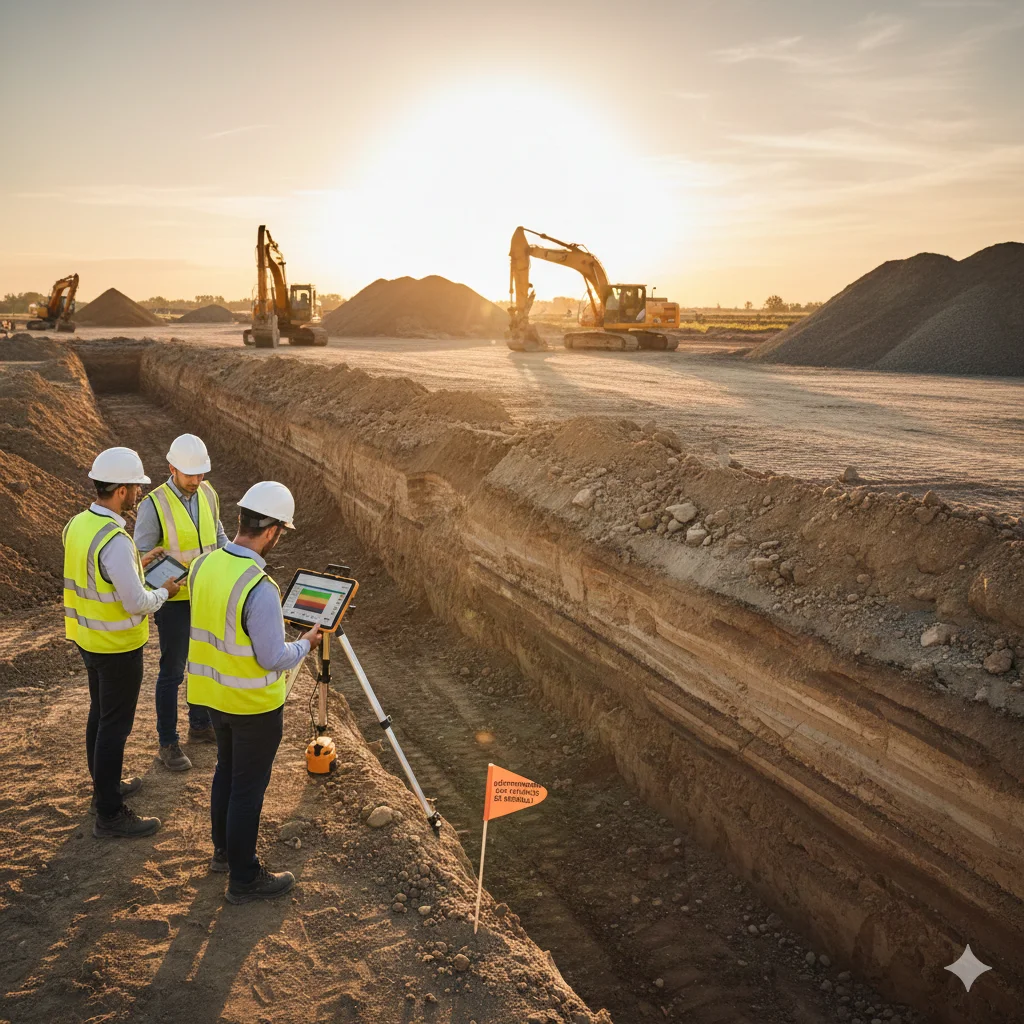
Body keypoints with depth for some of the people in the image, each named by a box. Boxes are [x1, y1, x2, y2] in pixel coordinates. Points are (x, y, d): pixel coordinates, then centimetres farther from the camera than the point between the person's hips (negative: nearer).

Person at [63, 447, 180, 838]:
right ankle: (109, 814, 12)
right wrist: (164, 592, -7)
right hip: (118, 646, -9)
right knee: (115, 726, 2)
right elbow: (137, 603, -25)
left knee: (99, 715, 22)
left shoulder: (77, 524, 0)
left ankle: (105, 787, 40)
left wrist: (137, 563, 14)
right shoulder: (115, 541, -29)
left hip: (88, 639, 9)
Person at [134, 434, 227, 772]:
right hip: (174, 599, -6)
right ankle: (168, 743, 17)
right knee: (172, 671, 4)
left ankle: (201, 725, 36)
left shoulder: (208, 494, 0)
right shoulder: (154, 505, -17)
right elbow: (141, 556, -13)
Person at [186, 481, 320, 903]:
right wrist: (305, 643, -4)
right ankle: (244, 878, 22)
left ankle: (223, 850, 43)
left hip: (215, 693, 8)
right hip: (254, 704, -8)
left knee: (226, 770, 25)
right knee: (248, 787, 7)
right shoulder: (259, 588, -30)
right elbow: (274, 657, -23)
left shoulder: (204, 564, -5)